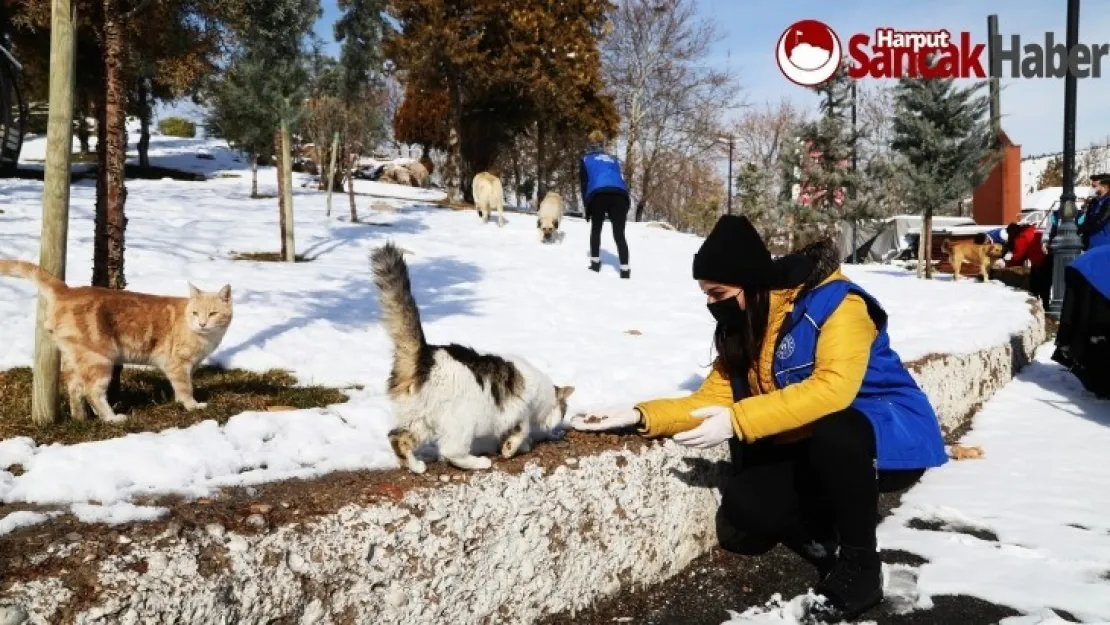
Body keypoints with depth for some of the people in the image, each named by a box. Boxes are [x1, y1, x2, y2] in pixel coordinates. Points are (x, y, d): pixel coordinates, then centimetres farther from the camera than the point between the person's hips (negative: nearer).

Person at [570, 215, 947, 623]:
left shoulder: (834, 302, -20)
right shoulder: (743, 329, 3)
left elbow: (833, 388, -34)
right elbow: (712, 400, 1)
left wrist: (738, 420, -38)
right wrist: (641, 417, -14)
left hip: (889, 437, -6)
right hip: (814, 455, 6)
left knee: (833, 431, -39)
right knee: (742, 512, -17)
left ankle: (860, 565, -17)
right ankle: (831, 536, 11)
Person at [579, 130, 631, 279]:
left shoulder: (586, 160, 24)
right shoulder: (613, 160, 33)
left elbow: (584, 184, 16)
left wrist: (587, 207, 15)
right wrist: (626, 206, 25)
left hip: (598, 195, -2)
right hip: (620, 194, 2)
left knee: (596, 229, 21)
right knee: (619, 234, 2)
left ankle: (595, 263, 14)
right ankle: (625, 270, -11)